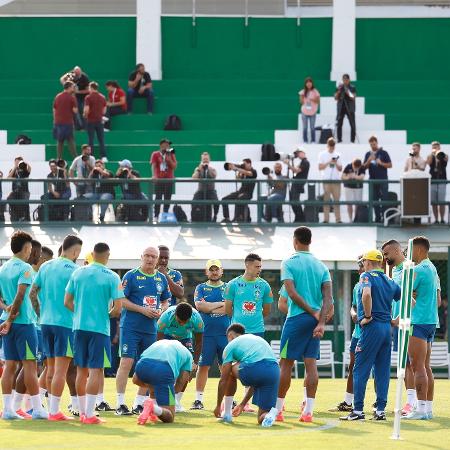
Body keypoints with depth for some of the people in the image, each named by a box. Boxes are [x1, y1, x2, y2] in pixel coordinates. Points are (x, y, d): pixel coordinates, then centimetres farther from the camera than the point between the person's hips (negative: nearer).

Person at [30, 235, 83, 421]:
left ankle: (53, 407, 19)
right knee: (61, 369, -5)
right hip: (66, 323, -7)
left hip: (46, 322, 7)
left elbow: (32, 293, 11)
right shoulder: (73, 269, -10)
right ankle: (54, 411, -7)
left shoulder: (45, 266, 9)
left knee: (51, 368, 14)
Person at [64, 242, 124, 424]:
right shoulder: (112, 277, -7)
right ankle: (89, 414, -8)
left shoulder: (78, 273, 4)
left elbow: (67, 302, 5)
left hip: (79, 326, 4)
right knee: (96, 370, -2)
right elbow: (117, 308, -10)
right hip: (99, 328, -4)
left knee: (81, 370, 12)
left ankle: (83, 412, 18)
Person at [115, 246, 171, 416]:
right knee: (126, 362, -11)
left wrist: (161, 311, -1)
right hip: (130, 327, -5)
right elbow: (121, 300, -7)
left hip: (150, 329, 5)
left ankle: (139, 404, 15)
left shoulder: (161, 279, 12)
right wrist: (142, 309, -15)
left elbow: (166, 301, 21)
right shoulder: (131, 276, -4)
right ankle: (120, 404, -7)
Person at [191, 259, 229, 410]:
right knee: (203, 366, -2)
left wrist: (209, 308, -6)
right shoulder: (201, 288, 11)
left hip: (225, 333, 0)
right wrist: (220, 304, -6)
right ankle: (198, 399, 2)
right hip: (206, 333, 0)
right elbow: (199, 305, -7)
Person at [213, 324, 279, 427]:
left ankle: (227, 414, 28)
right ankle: (271, 414, -19)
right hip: (274, 371, 5)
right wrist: (243, 404, 47)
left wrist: (218, 406, 29)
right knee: (262, 419, 17)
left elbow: (223, 380, 18)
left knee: (231, 372, 29)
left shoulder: (231, 345, 20)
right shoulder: (258, 339, 37)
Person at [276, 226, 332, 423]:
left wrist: (313, 312, -8)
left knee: (286, 364, 2)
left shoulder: (289, 263, -3)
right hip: (315, 321, 4)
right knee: (311, 364, 3)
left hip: (296, 318, -4)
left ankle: (278, 409, 4)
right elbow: (328, 297, -1)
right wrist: (321, 322, -7)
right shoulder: (321, 266, 10)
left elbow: (292, 293, -13)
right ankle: (308, 411, -1)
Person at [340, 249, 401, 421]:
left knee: (361, 370, -3)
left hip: (371, 328, -6)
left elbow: (366, 294, -26)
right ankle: (380, 410, 7)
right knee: (383, 370, 9)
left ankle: (358, 411, -6)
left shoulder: (367, 276, -5)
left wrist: (368, 316, -16)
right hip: (387, 328, 7)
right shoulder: (390, 281, 15)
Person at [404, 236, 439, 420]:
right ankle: (428, 408, 11)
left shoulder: (418, 270, -13)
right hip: (431, 320, 10)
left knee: (418, 367, -10)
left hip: (418, 322, -10)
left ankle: (421, 408, -13)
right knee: (425, 367, 11)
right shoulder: (432, 269, 17)